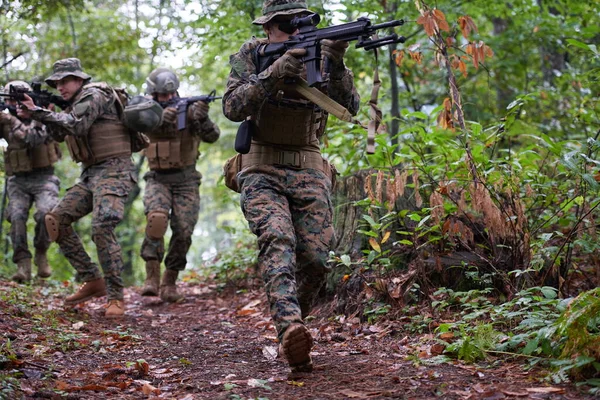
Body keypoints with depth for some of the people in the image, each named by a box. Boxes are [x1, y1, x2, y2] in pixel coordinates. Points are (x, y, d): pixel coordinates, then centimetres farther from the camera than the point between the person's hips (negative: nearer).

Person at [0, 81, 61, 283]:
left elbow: (34, 138, -22)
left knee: (47, 213, -26)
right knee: (16, 217, -20)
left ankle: (41, 254, -4)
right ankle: (23, 264, -19)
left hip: (43, 178, -3)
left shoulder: (41, 119, -3)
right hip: (18, 181, 3)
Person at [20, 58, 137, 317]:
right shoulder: (77, 103, 20)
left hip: (113, 171, -10)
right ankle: (92, 281, 5)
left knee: (102, 227, -25)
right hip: (91, 175, 10)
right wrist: (36, 112, 8)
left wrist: (40, 111, -15)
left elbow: (76, 126, -22)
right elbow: (59, 134, 21)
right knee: (56, 220, 2)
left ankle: (116, 297, -17)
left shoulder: (94, 94, -8)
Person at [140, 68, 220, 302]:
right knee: (156, 218, -27)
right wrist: (162, 117, -40)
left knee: (183, 231, -10)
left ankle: (170, 281, 8)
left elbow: (212, 136, -16)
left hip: (186, 181, 0)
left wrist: (202, 118, -37)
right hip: (158, 180, 0)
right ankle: (152, 276, -20)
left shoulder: (190, 110, -4)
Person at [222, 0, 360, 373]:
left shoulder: (318, 54, 6)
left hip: (308, 174, 3)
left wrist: (336, 65, -26)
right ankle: (291, 329, -45)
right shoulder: (251, 55, 2)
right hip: (262, 172, -2)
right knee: (277, 240, -27)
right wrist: (274, 73, -26)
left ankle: (291, 328, 16)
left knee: (315, 260, -7)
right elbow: (232, 108, -13)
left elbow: (350, 106, -8)